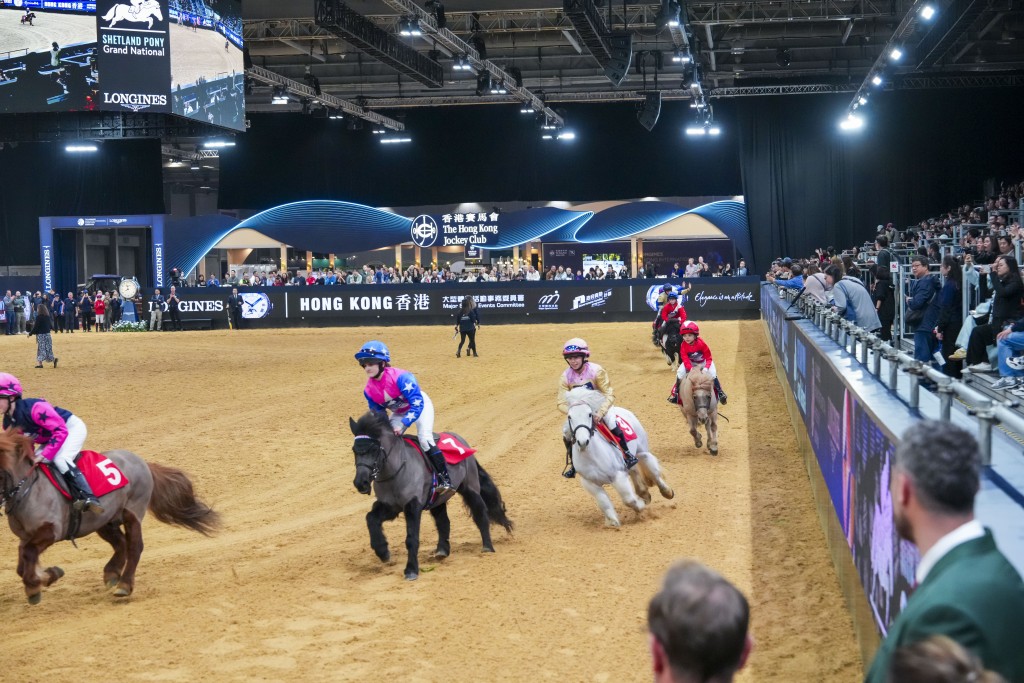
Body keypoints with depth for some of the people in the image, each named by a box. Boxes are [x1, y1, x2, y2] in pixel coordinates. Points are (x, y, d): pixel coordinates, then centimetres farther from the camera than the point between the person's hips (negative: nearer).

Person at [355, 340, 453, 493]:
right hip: (399, 412, 7)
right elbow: (378, 413, -1)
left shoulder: (400, 377, -37)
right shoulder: (369, 390, -17)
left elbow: (417, 403, -38)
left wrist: (403, 425, -45)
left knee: (424, 439, -24)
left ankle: (445, 479, -22)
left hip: (420, 405, -7)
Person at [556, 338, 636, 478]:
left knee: (611, 422, -29)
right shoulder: (565, 377, -18)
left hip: (599, 404, -3)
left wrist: (601, 412, -43)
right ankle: (571, 463, 8)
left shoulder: (596, 371, -26)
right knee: (567, 431, -12)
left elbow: (609, 395, -27)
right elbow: (562, 403, -20)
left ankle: (626, 453, -13)